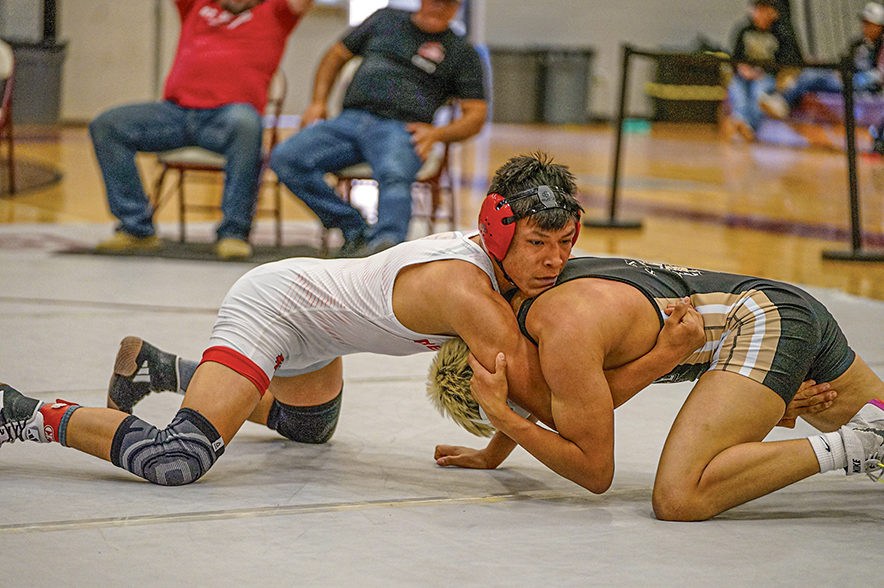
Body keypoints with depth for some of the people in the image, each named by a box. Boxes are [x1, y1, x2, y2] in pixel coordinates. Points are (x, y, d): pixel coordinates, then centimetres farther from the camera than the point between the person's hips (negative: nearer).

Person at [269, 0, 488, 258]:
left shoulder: (462, 52, 16)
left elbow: (476, 115, 12)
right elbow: (336, 55, 31)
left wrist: (436, 134, -7)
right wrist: (318, 102, 16)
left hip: (399, 129, -4)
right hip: (349, 120, 4)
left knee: (394, 175, -39)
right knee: (284, 158, -20)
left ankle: (385, 242, -63)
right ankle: (354, 230, -18)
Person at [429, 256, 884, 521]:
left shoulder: (564, 338, -17)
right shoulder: (535, 290, 11)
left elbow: (595, 472, -11)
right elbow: (531, 387, 34)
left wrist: (502, 417, -13)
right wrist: (491, 455, 40)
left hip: (765, 322, -10)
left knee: (678, 500, -24)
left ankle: (845, 449, -18)